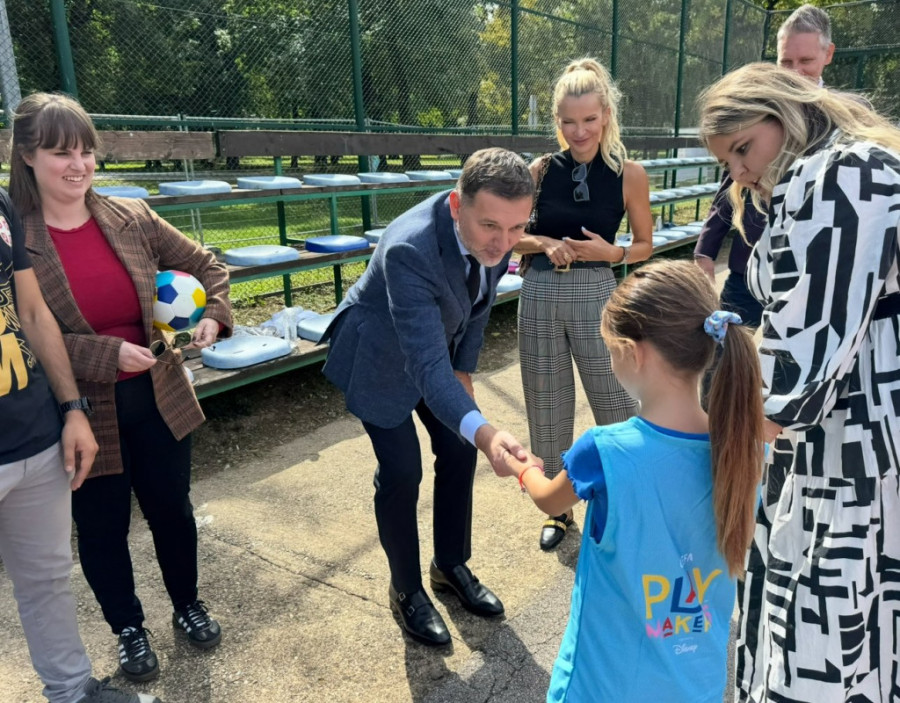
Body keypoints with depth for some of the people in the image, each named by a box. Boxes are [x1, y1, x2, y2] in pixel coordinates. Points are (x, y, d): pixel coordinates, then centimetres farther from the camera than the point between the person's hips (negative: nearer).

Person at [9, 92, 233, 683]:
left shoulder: (132, 218, -4)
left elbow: (206, 266, 5)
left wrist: (213, 315, -13)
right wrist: (106, 354, -24)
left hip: (158, 399, 3)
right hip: (83, 414, -2)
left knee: (172, 511, 19)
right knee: (102, 529, 16)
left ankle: (188, 606, 45)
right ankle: (130, 630, 41)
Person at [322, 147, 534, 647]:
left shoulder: (496, 233, -20)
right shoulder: (410, 249, -42)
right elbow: (426, 364, -48)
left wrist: (464, 369, 0)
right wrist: (481, 431, -61)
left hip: (441, 344, 6)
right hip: (381, 355, -6)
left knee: (458, 454, 10)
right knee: (401, 473, -3)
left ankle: (451, 566, 32)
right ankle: (406, 589, 21)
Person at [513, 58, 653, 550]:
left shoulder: (630, 175, -2)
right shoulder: (541, 170, 1)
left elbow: (644, 246, 7)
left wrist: (612, 253, -13)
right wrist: (544, 243, -12)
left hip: (596, 294, -2)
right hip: (541, 294, 2)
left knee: (616, 402, 1)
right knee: (547, 404, 11)